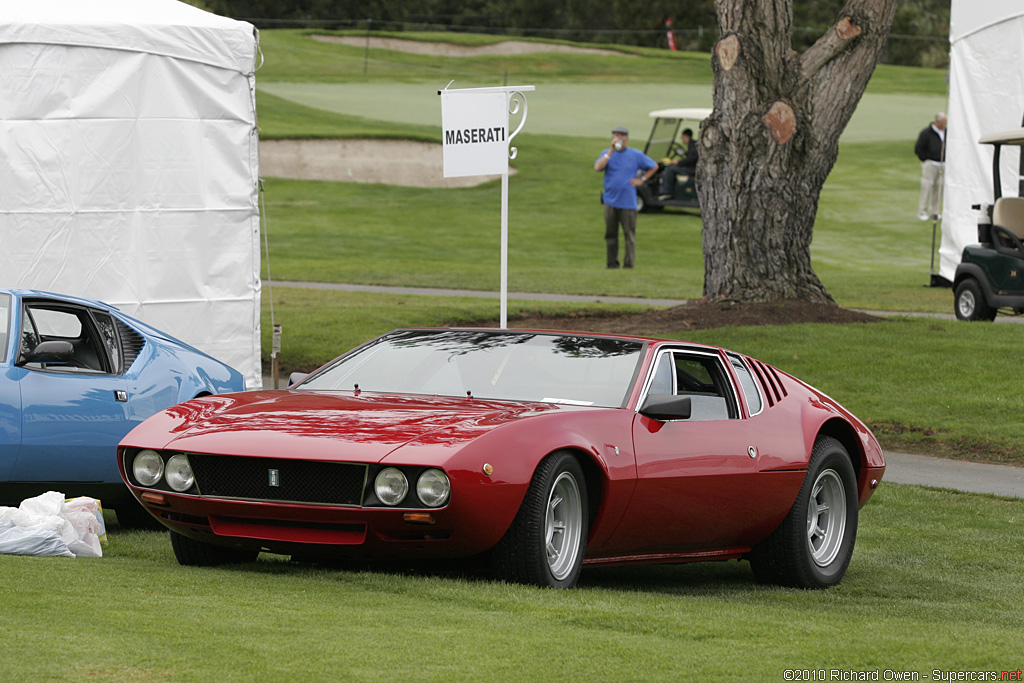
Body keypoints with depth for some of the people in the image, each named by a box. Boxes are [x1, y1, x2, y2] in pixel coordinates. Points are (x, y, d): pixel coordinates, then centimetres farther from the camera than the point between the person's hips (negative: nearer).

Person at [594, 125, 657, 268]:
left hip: (628, 202, -1)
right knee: (610, 234, 5)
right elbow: (597, 168, -13)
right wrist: (611, 151, -14)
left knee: (629, 235, -3)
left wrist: (642, 179, 5)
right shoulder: (607, 153, 6)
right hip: (610, 201, 1)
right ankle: (612, 265, 12)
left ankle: (629, 265, 0)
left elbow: (654, 166, 16)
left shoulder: (636, 155, 5)